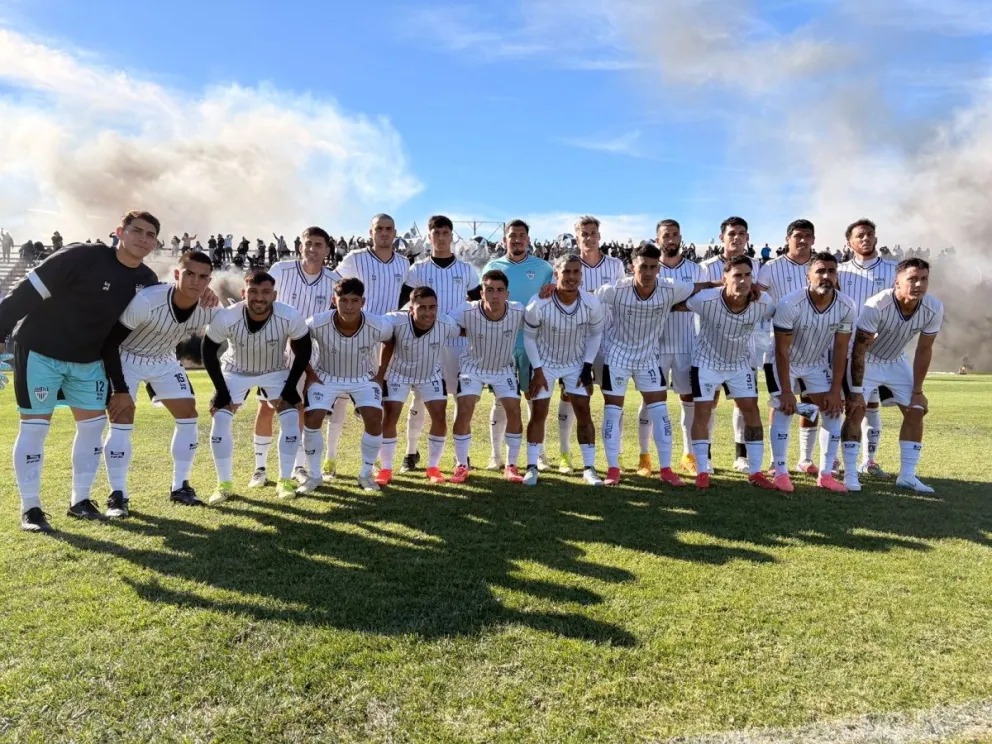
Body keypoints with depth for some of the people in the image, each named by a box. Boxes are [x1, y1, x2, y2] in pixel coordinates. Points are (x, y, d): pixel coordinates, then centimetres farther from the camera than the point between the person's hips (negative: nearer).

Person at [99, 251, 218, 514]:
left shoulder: (209, 310, -23)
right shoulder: (145, 302, -36)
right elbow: (109, 342, -27)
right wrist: (120, 390, -25)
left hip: (164, 360, 5)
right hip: (126, 358, -5)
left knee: (188, 415, -1)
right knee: (122, 421, -14)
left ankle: (180, 487, 11)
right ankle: (118, 495, -1)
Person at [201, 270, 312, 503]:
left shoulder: (290, 318, -31)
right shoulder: (226, 318, -31)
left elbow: (303, 352, -13)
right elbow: (208, 353, -14)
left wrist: (289, 388, -16)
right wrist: (221, 391, -14)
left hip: (276, 371, 0)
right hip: (235, 371, 0)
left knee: (291, 417, -14)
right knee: (220, 420, -11)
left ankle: (285, 481, 1)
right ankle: (224, 483, 4)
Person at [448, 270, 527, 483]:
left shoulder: (518, 312, -25)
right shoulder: (468, 311, -28)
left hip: (504, 368, 1)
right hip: (473, 367, -1)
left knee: (514, 412, -8)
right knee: (463, 412, -13)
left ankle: (511, 466, 10)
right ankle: (461, 466, 6)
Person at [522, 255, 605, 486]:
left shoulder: (592, 303, -20)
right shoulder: (539, 304, -27)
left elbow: (595, 334, -2)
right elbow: (529, 336, -12)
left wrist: (588, 366, -7)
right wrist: (537, 370, -13)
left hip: (576, 364, 2)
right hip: (545, 363, -2)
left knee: (584, 413, -2)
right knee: (538, 413, -3)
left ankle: (589, 468, 7)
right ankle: (532, 467, 8)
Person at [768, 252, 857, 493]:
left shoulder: (847, 307, -19)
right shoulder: (790, 304, -31)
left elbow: (840, 349, -10)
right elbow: (782, 350, -25)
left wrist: (836, 391, -11)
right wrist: (786, 391, -23)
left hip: (817, 364, 4)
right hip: (784, 362, -4)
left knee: (834, 410, -1)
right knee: (783, 410, -13)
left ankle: (825, 474, 8)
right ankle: (780, 473, -4)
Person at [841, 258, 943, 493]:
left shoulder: (934, 309, -20)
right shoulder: (876, 306, -34)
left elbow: (924, 350, -7)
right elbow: (859, 350, -27)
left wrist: (917, 390, -4)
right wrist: (856, 391, -25)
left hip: (897, 362, 5)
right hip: (866, 362, -5)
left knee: (916, 411, 1)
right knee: (856, 411, -15)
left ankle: (907, 475, 11)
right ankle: (850, 474, -8)